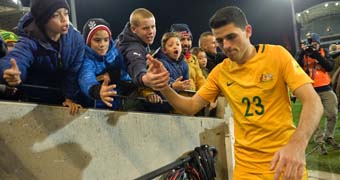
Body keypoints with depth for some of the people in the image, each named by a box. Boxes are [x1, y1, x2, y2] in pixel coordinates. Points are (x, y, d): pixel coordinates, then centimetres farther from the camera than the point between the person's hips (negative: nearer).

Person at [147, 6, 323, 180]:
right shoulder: (220, 72, 2)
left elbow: (313, 102, -15)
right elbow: (191, 106, 3)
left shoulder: (276, 55, -8)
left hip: (285, 160, -2)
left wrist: (298, 143, -33)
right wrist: (164, 88, -17)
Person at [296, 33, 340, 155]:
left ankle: (328, 137, 27)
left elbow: (330, 67, -10)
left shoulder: (324, 52, 5)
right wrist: (302, 55, -23)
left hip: (325, 89, 2)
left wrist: (317, 55, -19)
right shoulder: (303, 54, 1)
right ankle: (320, 142, 8)